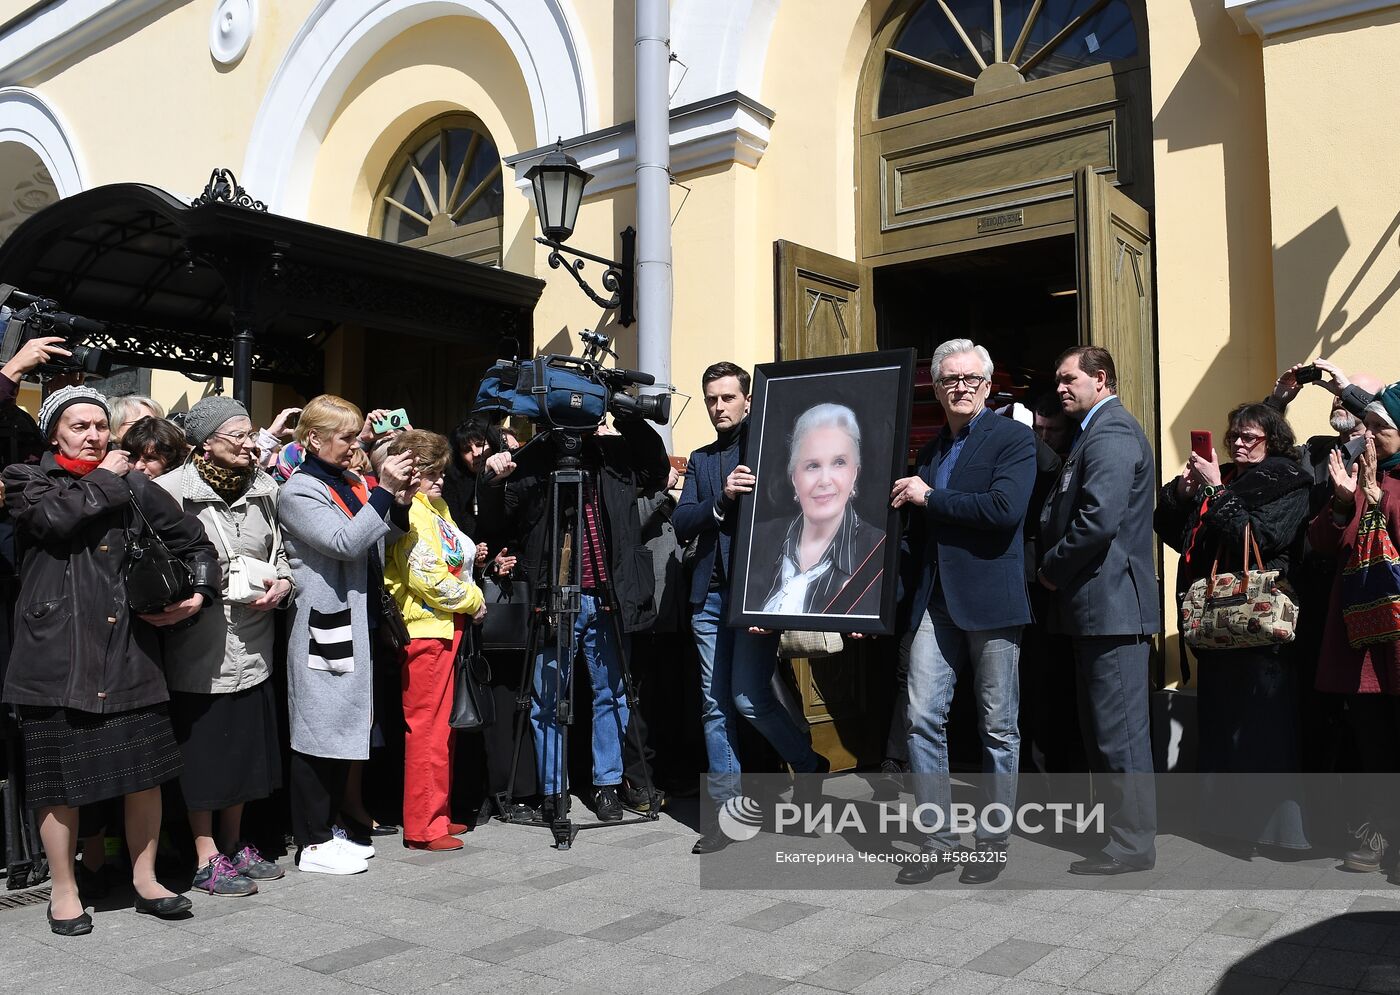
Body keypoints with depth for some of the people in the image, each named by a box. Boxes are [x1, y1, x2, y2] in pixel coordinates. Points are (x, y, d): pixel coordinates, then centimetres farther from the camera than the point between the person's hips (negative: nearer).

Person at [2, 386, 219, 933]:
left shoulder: (134, 485, 13)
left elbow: (195, 544, 15)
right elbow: (58, 516, -17)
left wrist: (199, 592, -1)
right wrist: (103, 480, -3)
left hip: (129, 650, 3)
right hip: (57, 655, -2)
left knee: (146, 771, 6)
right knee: (60, 778, 5)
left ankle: (145, 879, 24)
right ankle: (64, 890, 23)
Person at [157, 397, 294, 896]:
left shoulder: (264, 489, 5)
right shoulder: (173, 491, -11)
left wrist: (282, 583, -3)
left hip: (252, 645, 5)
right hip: (199, 647, -5)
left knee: (244, 747, 15)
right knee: (202, 751, 6)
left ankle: (234, 846, 32)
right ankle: (207, 859, 19)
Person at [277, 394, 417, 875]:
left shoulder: (353, 484, 14)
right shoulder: (299, 491, -9)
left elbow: (378, 546, 19)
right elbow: (345, 544, -21)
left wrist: (399, 507, 1)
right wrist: (383, 491, -23)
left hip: (359, 623, 8)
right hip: (324, 625, -8)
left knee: (346, 727, 14)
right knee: (320, 729, -2)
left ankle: (328, 826, 26)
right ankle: (311, 843, 8)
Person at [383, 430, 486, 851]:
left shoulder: (437, 507, 17)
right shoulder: (412, 513, -14)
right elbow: (429, 577, -20)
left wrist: (469, 552, 6)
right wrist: (473, 600, -9)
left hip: (446, 627, 10)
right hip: (425, 629, -10)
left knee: (441, 726, 16)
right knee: (427, 728, -4)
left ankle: (436, 815, 26)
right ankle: (422, 827, 4)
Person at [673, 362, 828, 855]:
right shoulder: (700, 460, 17)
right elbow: (681, 525, 7)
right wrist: (722, 500, -12)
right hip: (709, 595, 5)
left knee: (749, 696, -11)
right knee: (715, 704, 5)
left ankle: (810, 765, 14)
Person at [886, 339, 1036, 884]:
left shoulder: (1013, 438, -2)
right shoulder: (930, 451, 18)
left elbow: (1005, 509, -18)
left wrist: (929, 497, -12)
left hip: (990, 599, -5)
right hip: (935, 600, 5)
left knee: (998, 728, 5)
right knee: (923, 718, 0)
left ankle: (993, 842, 17)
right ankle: (938, 840, 11)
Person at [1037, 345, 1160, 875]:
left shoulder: (1111, 433, -14)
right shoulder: (1096, 433, 20)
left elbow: (1099, 519, -25)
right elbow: (1063, 513, 22)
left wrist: (1051, 568, -13)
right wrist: (1053, 565, 7)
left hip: (1112, 603, -11)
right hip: (1098, 605, 11)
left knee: (1119, 731, -3)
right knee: (1102, 727, 17)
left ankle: (1132, 845, 6)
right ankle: (1116, 828, 27)